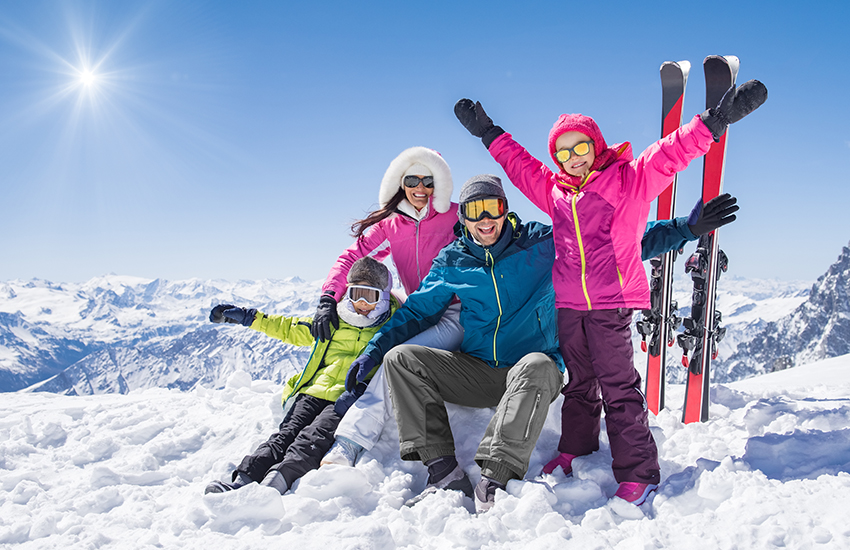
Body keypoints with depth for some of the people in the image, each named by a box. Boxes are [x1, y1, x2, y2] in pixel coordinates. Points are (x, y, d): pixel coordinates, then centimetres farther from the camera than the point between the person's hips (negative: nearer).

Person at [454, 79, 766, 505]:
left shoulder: (629, 178, 1)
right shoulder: (553, 190, 14)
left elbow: (672, 153, -6)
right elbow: (520, 164, 28)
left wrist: (717, 119, -17)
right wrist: (487, 132, 33)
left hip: (611, 303, -5)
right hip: (567, 306, 5)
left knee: (619, 388, -4)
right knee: (578, 385, 18)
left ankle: (638, 474, 4)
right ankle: (574, 454, 34)